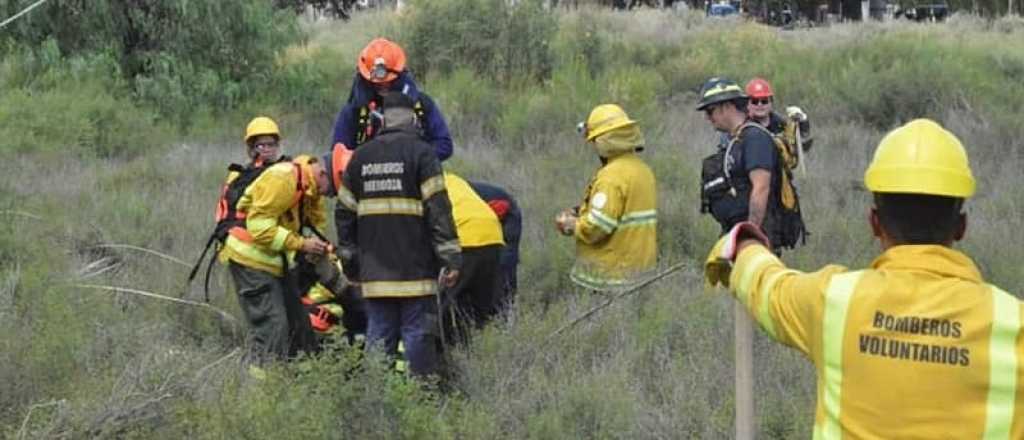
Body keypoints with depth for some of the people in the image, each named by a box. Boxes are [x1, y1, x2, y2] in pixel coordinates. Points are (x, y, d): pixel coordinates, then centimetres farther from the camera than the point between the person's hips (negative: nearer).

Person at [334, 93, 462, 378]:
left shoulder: (360, 158, 12)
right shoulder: (420, 153, -4)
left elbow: (344, 213, 15)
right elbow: (438, 209, -10)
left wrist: (349, 261, 23)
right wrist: (451, 258, -9)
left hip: (375, 268, 4)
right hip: (414, 266, -4)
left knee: (379, 334, 10)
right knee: (418, 333, -1)